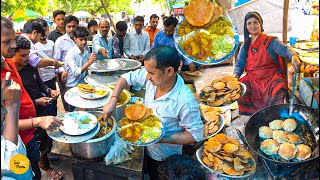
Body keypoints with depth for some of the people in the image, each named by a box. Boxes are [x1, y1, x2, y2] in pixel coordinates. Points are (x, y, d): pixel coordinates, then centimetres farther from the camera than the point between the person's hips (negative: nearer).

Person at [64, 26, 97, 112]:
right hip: (73, 86, -5)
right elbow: (76, 72, -23)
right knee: (73, 111, 6)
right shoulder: (71, 53, -14)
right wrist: (89, 62, -29)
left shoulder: (87, 53, 2)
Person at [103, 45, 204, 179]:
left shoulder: (186, 101, -36)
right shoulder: (153, 77, -19)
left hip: (164, 158, -5)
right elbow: (126, 78, -5)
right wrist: (112, 102, -17)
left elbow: (196, 134, -26)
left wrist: (162, 139, -33)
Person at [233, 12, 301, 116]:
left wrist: (293, 55, -41)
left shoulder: (270, 41, 1)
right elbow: (240, 64, 12)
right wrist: (235, 75, -10)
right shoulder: (245, 46, 14)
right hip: (252, 79, 4)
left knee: (278, 92, -34)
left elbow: (284, 49, -17)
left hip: (271, 78, -3)